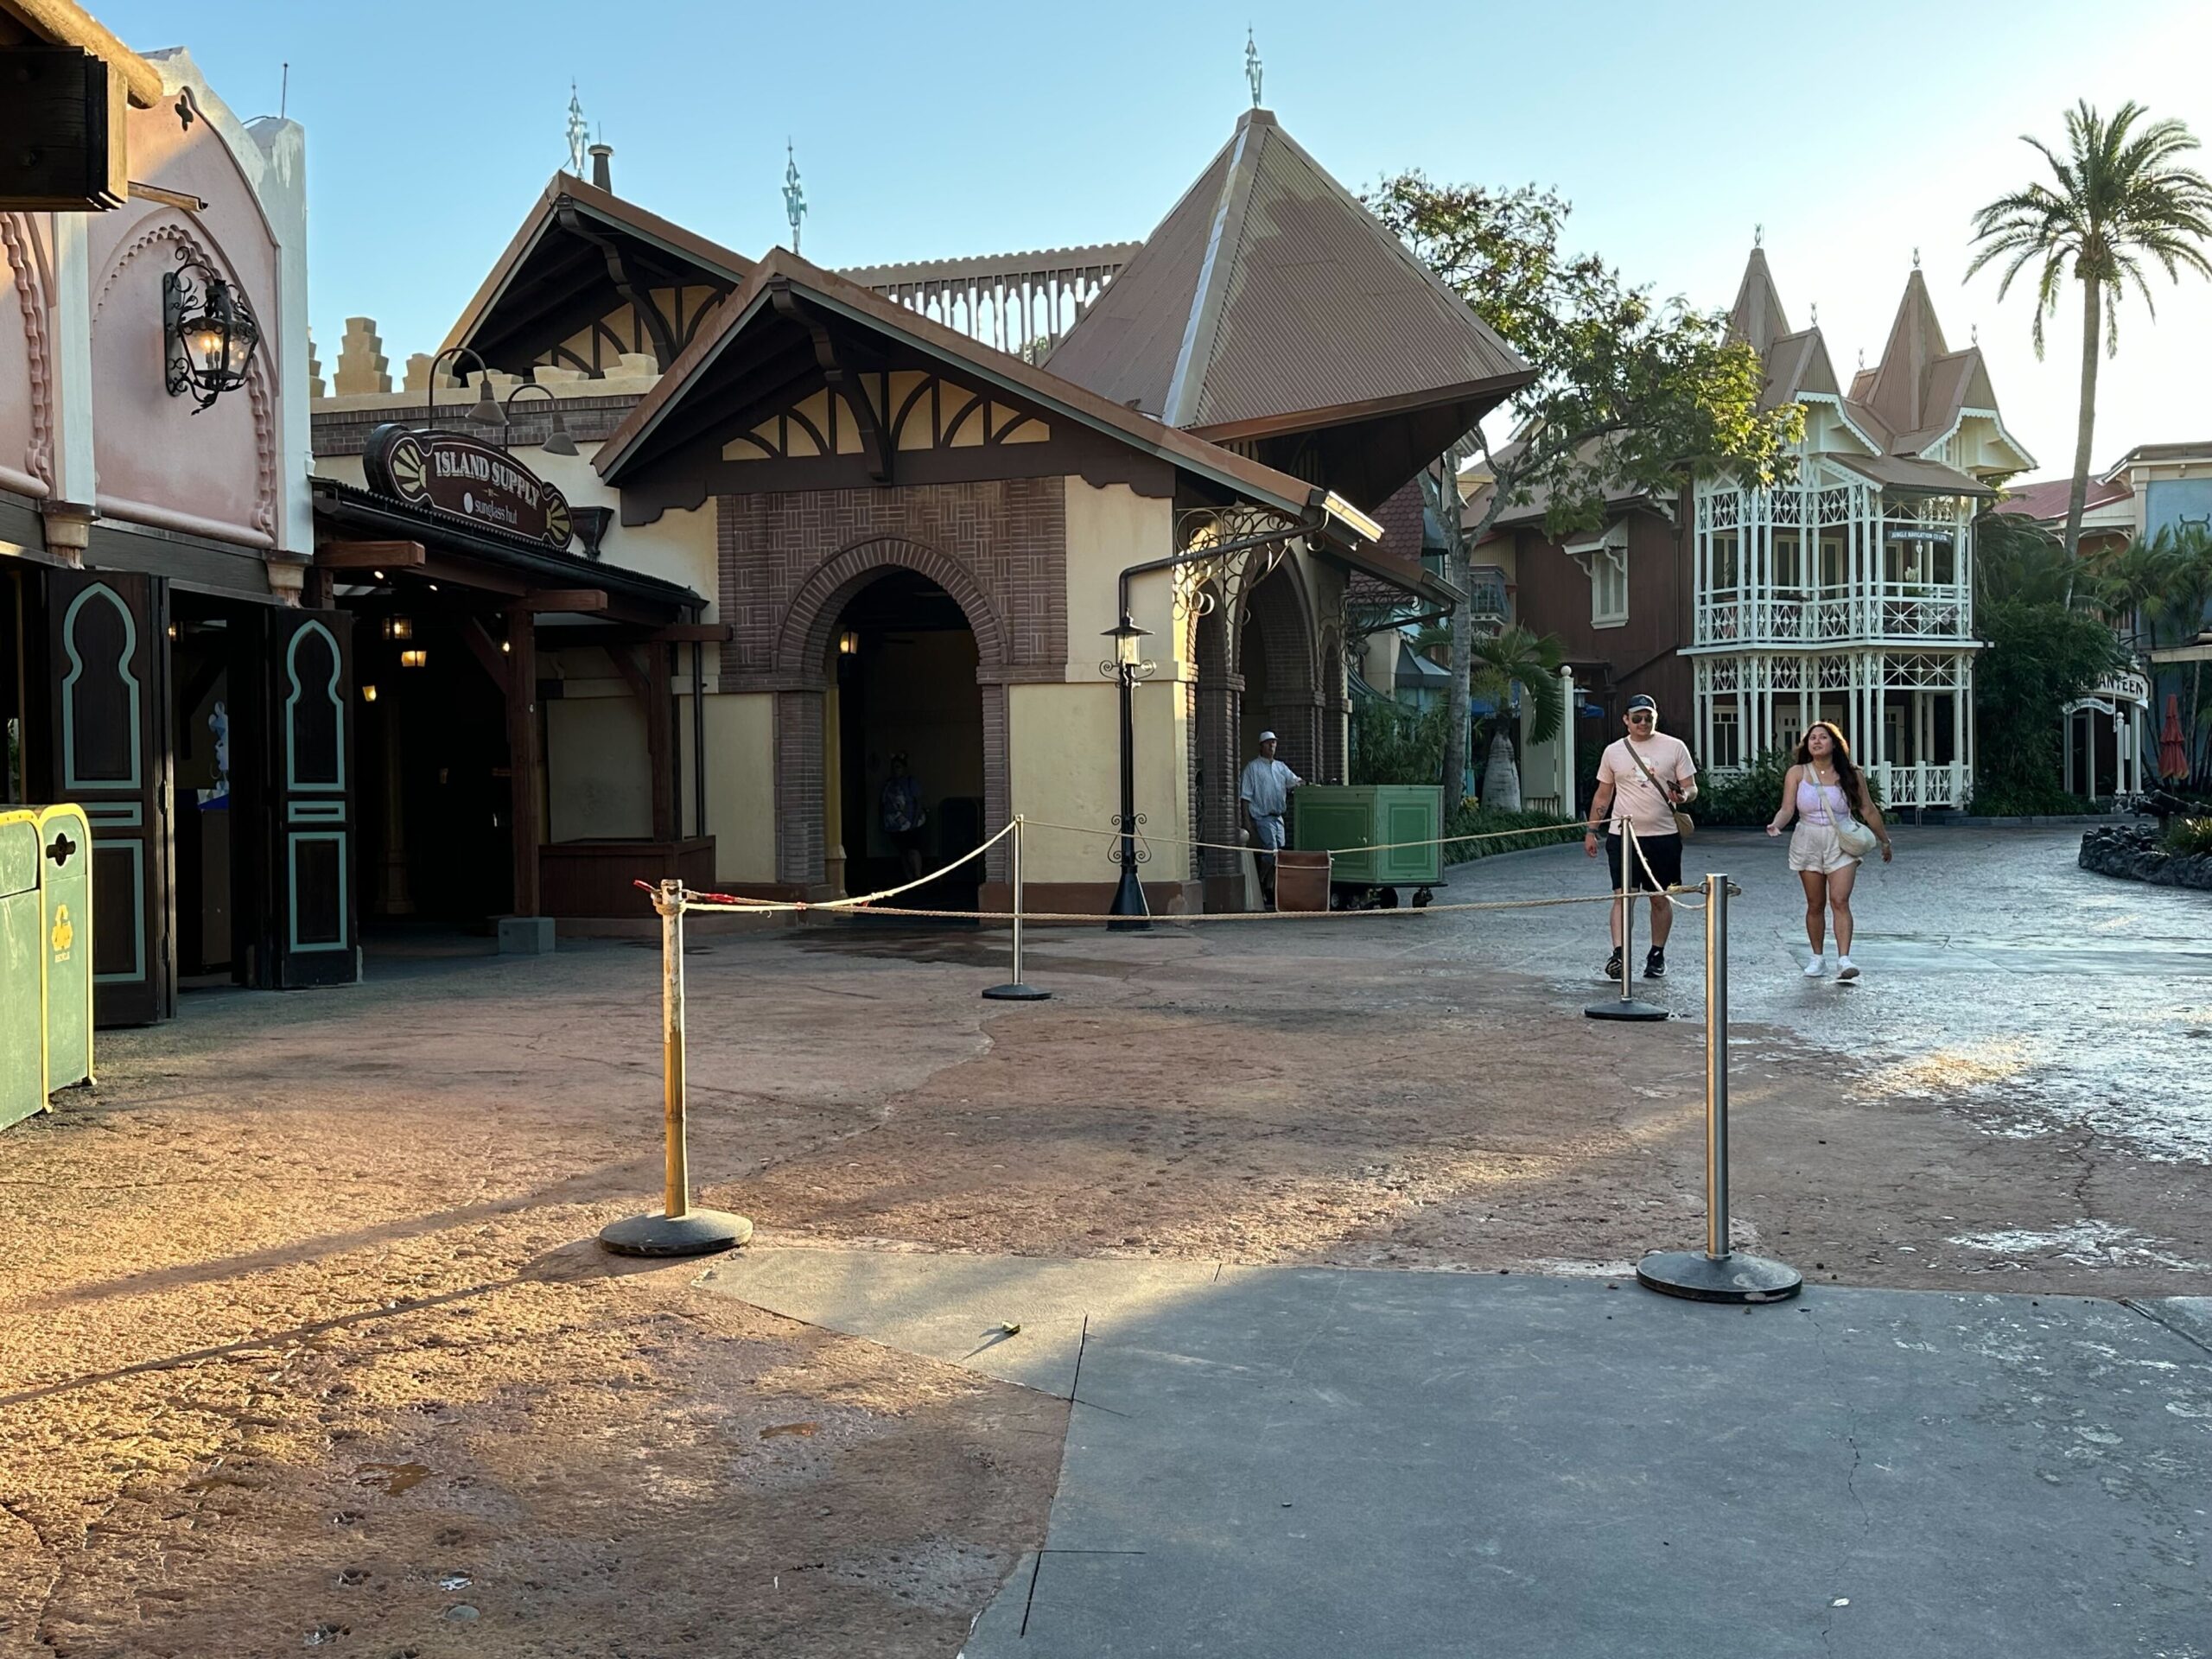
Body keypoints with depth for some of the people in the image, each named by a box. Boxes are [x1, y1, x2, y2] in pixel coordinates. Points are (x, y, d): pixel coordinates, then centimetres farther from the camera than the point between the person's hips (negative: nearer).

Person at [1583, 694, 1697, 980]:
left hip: (1663, 835, 0)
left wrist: (1684, 795, -20)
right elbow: (1602, 796, 13)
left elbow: (1692, 788, 3)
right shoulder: (1613, 752, 7)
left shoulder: (1675, 747, 3)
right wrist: (1591, 831, 9)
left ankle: (1657, 955, 20)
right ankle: (1618, 954, -14)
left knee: (1660, 898, 9)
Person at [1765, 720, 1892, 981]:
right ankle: (1817, 958, 18)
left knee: (1840, 901, -14)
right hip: (1808, 843, 1)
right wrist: (1776, 824, -26)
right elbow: (1787, 809, -5)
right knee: (1815, 905, 7)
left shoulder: (1851, 775, 1)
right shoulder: (1797, 774, 1)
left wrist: (1885, 841, 16)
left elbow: (1869, 811, 9)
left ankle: (1843, 959, -20)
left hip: (1841, 844, -1)